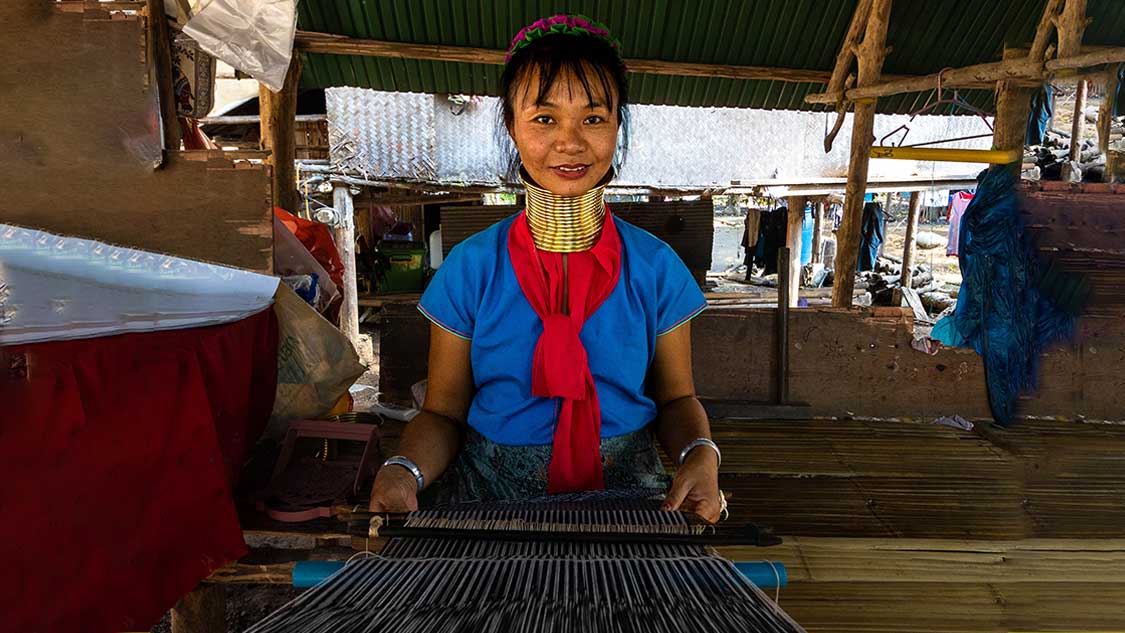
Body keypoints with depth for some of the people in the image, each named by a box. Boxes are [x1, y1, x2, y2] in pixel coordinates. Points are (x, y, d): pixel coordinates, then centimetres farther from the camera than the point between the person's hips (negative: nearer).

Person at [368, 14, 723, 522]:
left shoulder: (654, 267, -1)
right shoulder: (471, 267, -2)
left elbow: (675, 398, 8)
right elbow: (444, 411, 2)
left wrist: (700, 454, -13)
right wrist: (405, 471, -18)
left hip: (625, 493, 0)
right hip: (489, 493, 0)